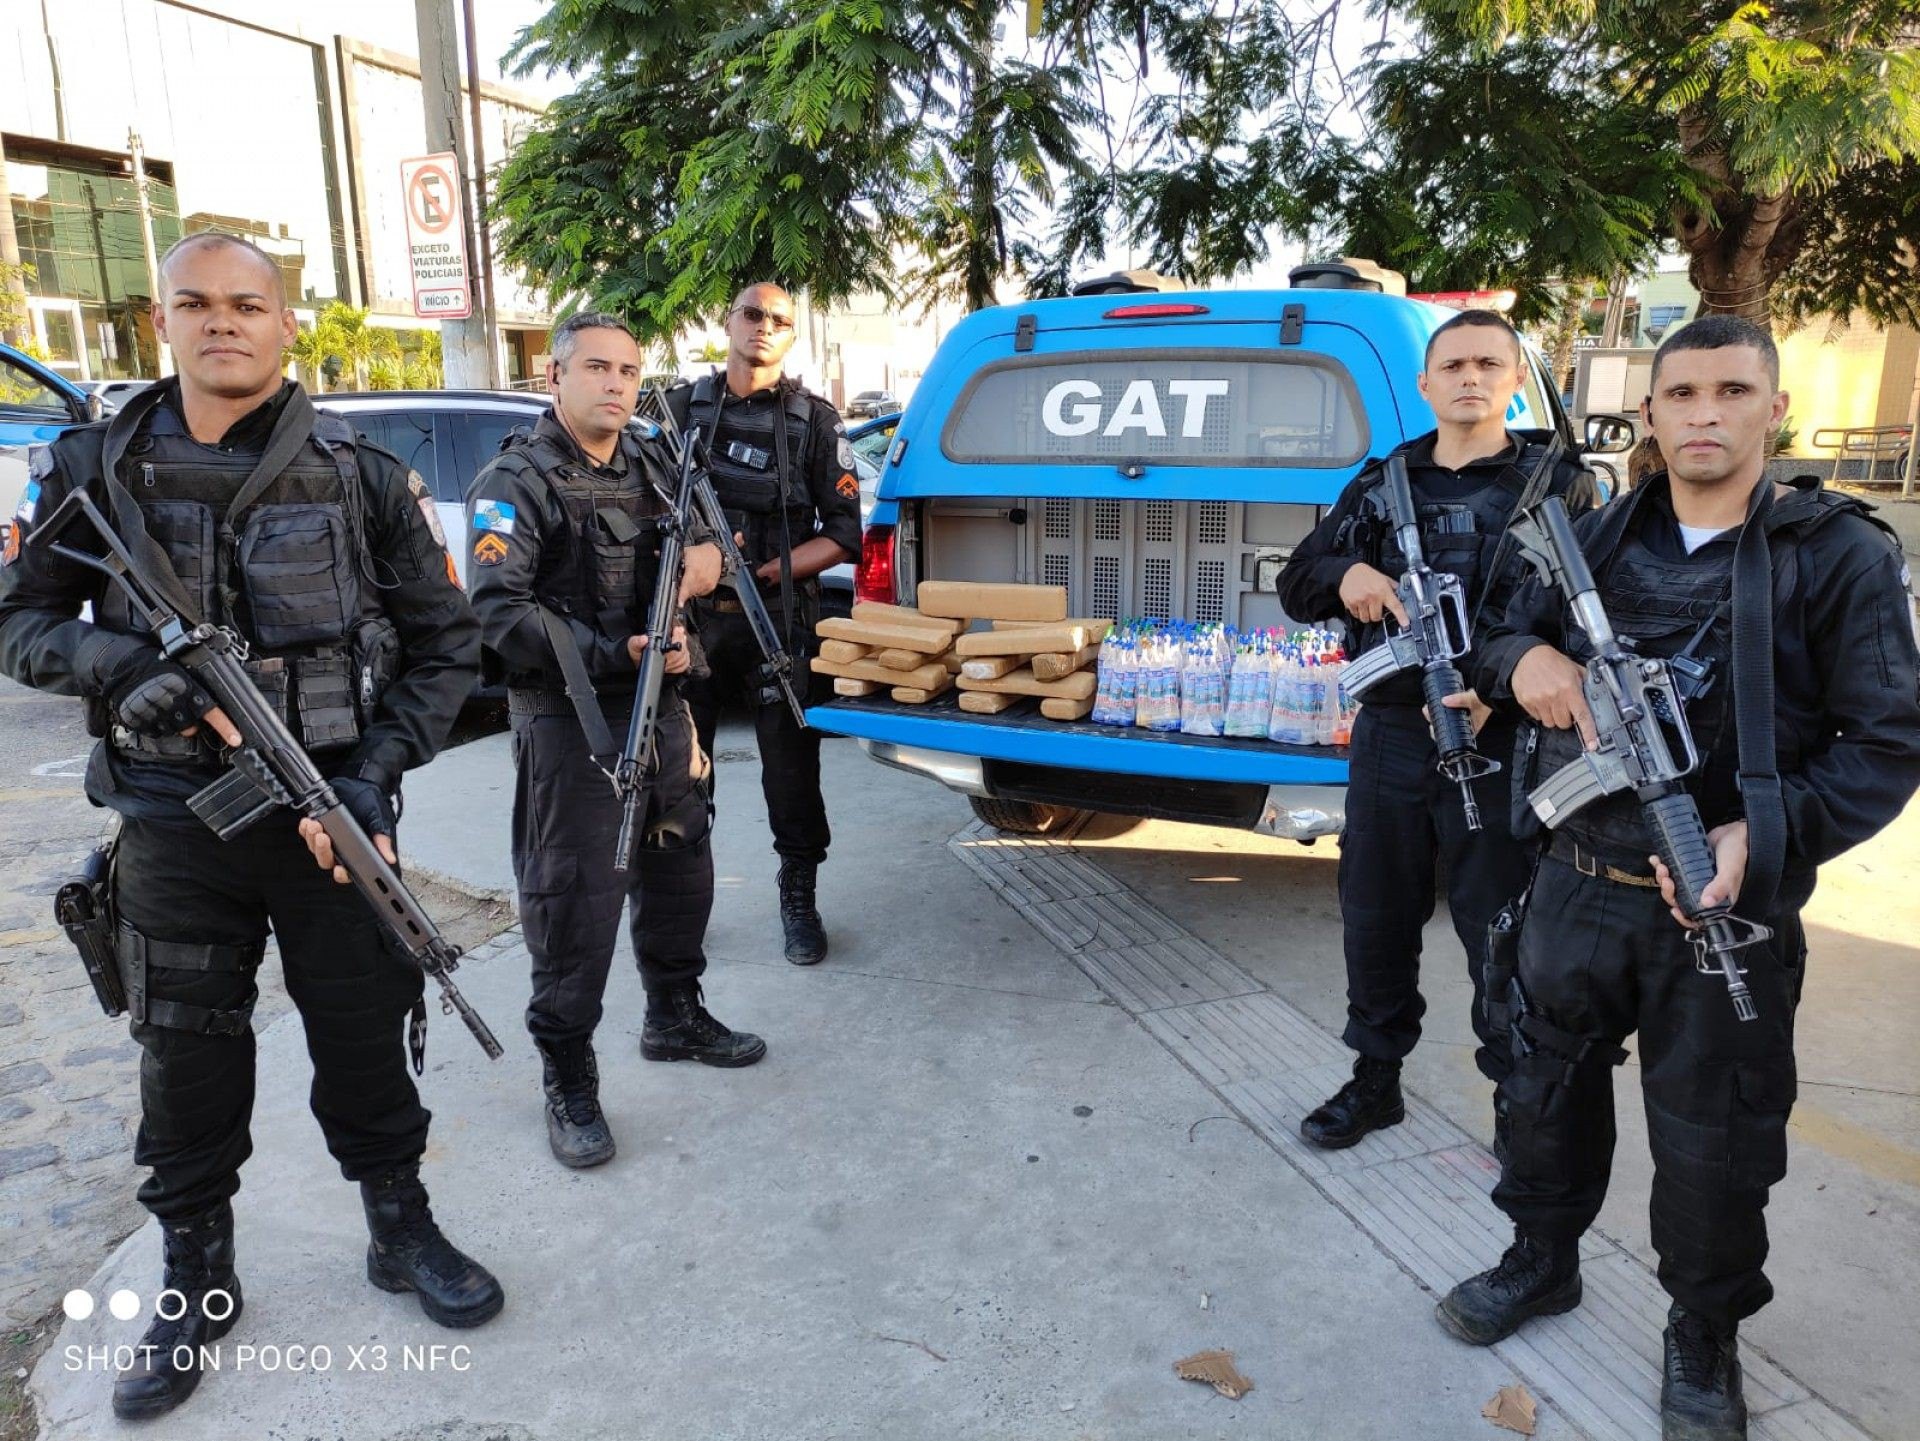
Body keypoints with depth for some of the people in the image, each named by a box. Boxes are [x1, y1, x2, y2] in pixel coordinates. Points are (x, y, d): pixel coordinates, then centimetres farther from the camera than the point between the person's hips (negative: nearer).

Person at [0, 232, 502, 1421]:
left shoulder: (365, 477, -2)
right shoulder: (96, 468, 1)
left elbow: (446, 644, 1)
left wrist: (373, 775, -11)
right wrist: (125, 665, -16)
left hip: (332, 813, 0)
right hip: (173, 822, 1)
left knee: (367, 1041, 10)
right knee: (187, 1061, 12)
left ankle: (403, 1234, 33)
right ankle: (197, 1283, 33)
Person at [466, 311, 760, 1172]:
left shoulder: (652, 463, 11)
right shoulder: (516, 481, -10)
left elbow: (707, 541, 22)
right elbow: (499, 613, -19)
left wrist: (705, 555, -3)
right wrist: (617, 655, -26)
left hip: (658, 706, 7)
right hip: (568, 723, -7)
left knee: (681, 874, 18)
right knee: (575, 907, -1)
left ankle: (675, 1018, 40)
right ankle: (569, 1084, 15)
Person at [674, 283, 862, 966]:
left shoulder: (815, 420, 2)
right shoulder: (681, 408, 10)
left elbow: (844, 533, -2)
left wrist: (762, 572, -13)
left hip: (778, 621, -2)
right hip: (690, 616, 2)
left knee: (791, 769, 3)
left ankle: (799, 902, 20)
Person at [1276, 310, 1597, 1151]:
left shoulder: (1559, 485, 1)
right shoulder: (1380, 486, 11)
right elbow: (1297, 587, 12)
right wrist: (1345, 574, -12)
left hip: (1500, 744, -3)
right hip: (1388, 735, 4)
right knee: (1375, 919, 13)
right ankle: (1376, 1078, 30)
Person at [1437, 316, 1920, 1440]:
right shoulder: (1600, 536, 4)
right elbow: (1506, 633, 12)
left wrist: (1765, 836, -25)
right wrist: (1525, 660, -14)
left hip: (1728, 914, -3)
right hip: (1580, 885, 4)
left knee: (1712, 1143, 11)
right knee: (1548, 1087, 18)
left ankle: (1705, 1338, 36)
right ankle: (1544, 1261, 43)